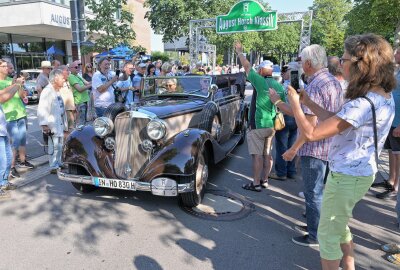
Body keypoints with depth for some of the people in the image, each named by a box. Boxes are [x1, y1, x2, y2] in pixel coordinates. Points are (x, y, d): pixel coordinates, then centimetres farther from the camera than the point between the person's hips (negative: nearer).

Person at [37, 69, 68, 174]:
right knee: (55, 146, -8)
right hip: (53, 124, -10)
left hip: (60, 123, 10)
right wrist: (44, 124, -27)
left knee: (59, 145, 17)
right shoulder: (47, 91, -16)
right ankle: (54, 167, -1)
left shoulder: (57, 91, 15)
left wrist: (64, 123, 21)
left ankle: (58, 163, 29)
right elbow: (42, 109, -23)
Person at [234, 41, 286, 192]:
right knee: (267, 153, 16)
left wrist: (240, 52, 12)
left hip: (260, 124, -7)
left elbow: (247, 67, -1)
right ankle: (264, 179, 27)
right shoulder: (280, 86, 8)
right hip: (273, 124, 8)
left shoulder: (261, 82, -11)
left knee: (257, 154, -2)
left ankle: (256, 184, 2)